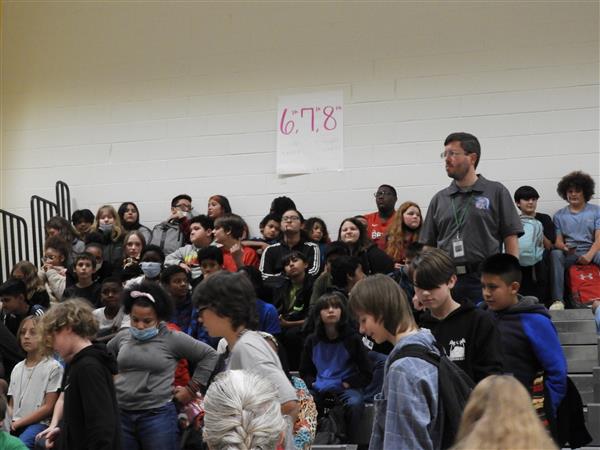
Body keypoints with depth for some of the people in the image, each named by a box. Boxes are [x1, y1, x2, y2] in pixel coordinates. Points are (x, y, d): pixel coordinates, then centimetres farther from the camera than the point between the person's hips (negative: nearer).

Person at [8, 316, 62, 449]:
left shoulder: (53, 367, 0)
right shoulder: (17, 368, 19)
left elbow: (49, 407, -5)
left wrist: (19, 423, -9)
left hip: (38, 423, -5)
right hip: (14, 426, 5)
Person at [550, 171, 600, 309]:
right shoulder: (559, 215, 14)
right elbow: (558, 241, 7)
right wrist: (564, 247, -18)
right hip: (570, 254, 1)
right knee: (555, 254, -33)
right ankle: (558, 300, -37)